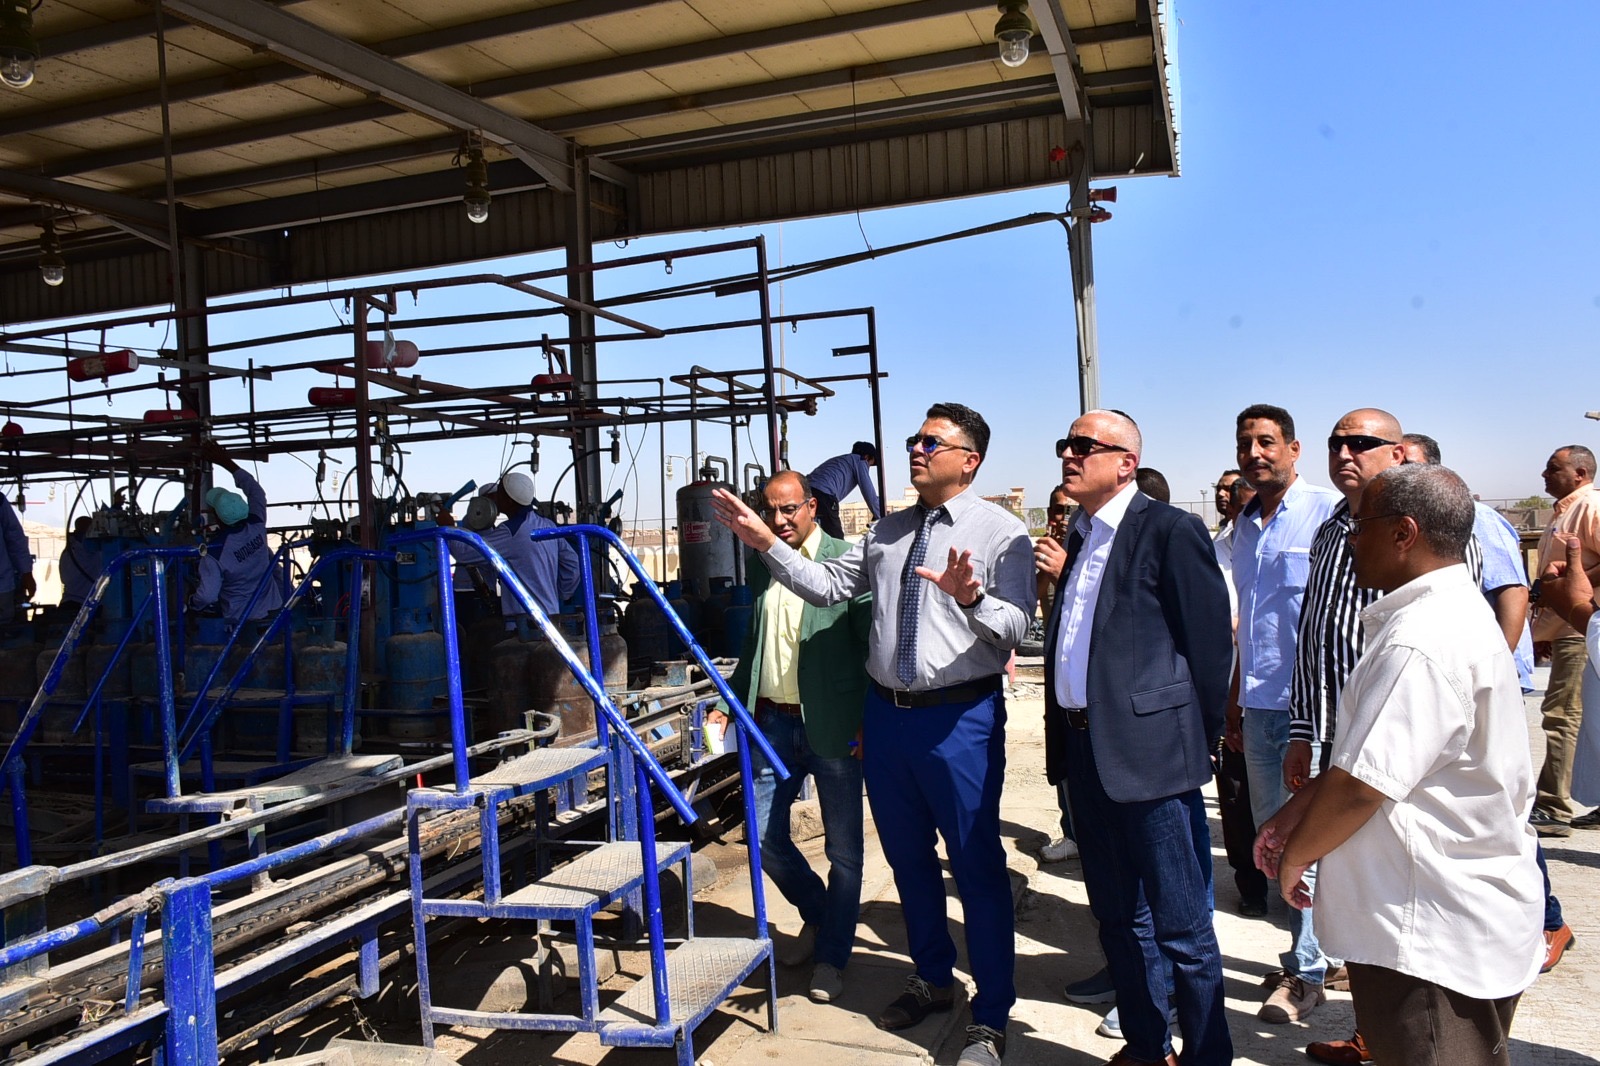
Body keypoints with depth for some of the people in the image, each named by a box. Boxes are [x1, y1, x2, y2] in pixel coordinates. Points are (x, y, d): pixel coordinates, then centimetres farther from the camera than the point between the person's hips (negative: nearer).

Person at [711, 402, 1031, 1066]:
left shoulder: (1001, 532, -8)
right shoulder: (888, 531, 11)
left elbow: (1015, 627, -17)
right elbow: (826, 586, 7)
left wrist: (970, 598, -36)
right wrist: (766, 544, -2)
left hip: (960, 718, -6)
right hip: (885, 713, 6)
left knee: (976, 866, 3)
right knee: (908, 858, 19)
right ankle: (932, 980, 40)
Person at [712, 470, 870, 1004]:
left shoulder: (848, 561, -8)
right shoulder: (760, 565, 10)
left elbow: (874, 643, -9)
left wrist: (871, 721, -15)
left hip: (832, 725, -5)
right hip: (772, 721, 5)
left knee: (843, 848, 7)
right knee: (765, 837, 10)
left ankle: (831, 958, 24)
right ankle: (817, 913, 37)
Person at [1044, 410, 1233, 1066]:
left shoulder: (1170, 531, -10)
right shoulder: (1080, 538, 13)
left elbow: (1209, 641, -10)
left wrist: (1198, 739, -6)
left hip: (1150, 750, -8)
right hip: (1085, 751, 8)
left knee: (1180, 924, 2)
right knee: (1117, 914, 18)